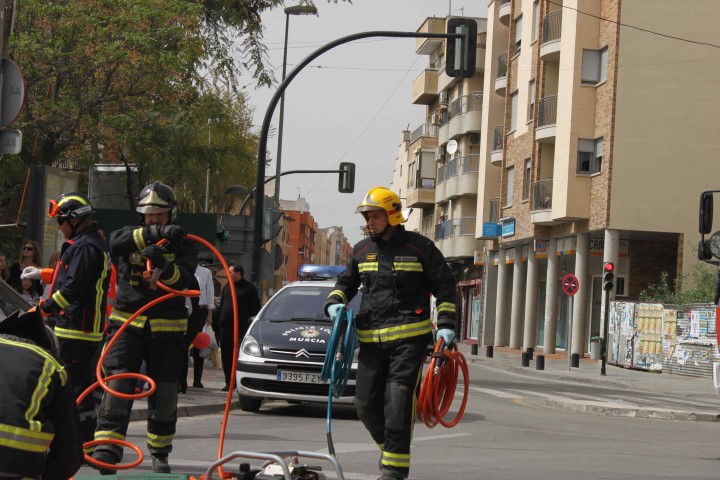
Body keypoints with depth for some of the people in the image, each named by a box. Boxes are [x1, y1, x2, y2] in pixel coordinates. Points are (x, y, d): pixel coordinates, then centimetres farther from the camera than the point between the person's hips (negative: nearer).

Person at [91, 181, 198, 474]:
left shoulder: (183, 245, 5)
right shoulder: (132, 234, 5)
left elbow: (183, 279, -13)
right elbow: (117, 242, -20)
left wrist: (163, 264, -34)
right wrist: (153, 233, -33)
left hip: (167, 328, 1)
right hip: (127, 324, -1)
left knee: (164, 395, 7)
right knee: (118, 386, -14)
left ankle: (159, 454, 23)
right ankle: (106, 450, -18)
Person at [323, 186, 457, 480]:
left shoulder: (419, 247, 0)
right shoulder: (362, 251, 13)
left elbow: (445, 286, 5)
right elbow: (346, 282, 26)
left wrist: (446, 324, -4)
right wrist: (334, 302, 4)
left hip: (409, 337, -5)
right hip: (371, 339, 5)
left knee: (398, 401, -14)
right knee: (366, 405, 3)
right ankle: (391, 447, 27)